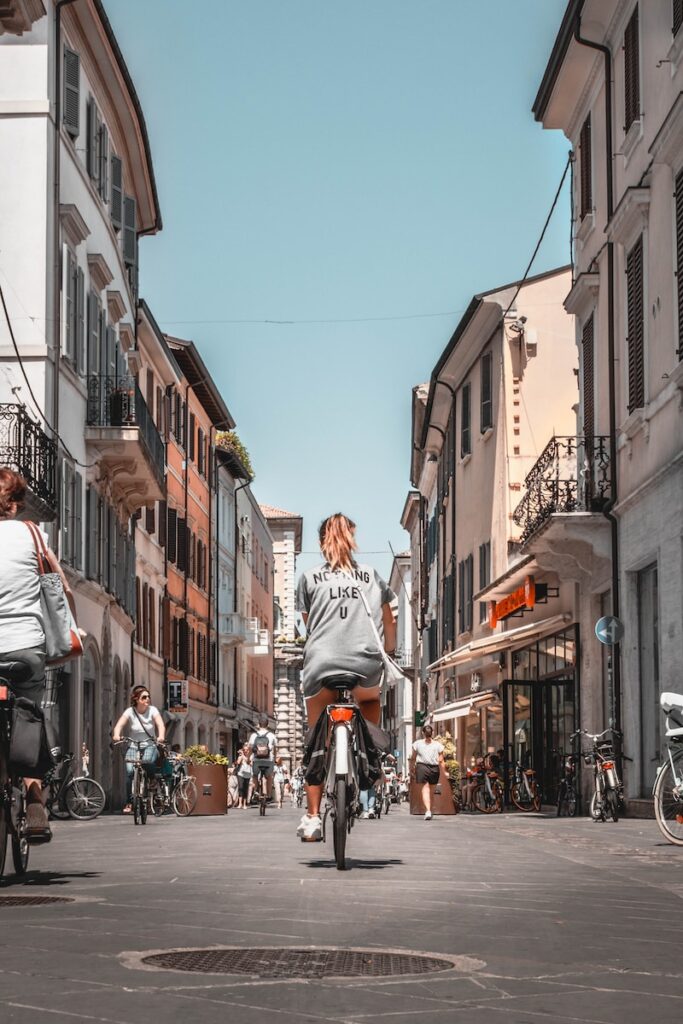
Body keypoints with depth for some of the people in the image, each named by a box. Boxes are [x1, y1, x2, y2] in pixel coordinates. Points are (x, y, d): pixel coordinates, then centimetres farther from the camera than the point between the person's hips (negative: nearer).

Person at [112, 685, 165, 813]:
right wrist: (116, 735, -41)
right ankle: (129, 802, -9)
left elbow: (160, 724, -18)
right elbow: (119, 725, -19)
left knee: (148, 761, -34)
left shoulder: (152, 710, -2)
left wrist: (161, 736, -39)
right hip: (133, 746, 0)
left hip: (150, 745, 0)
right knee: (130, 771, -21)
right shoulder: (130, 712, -4)